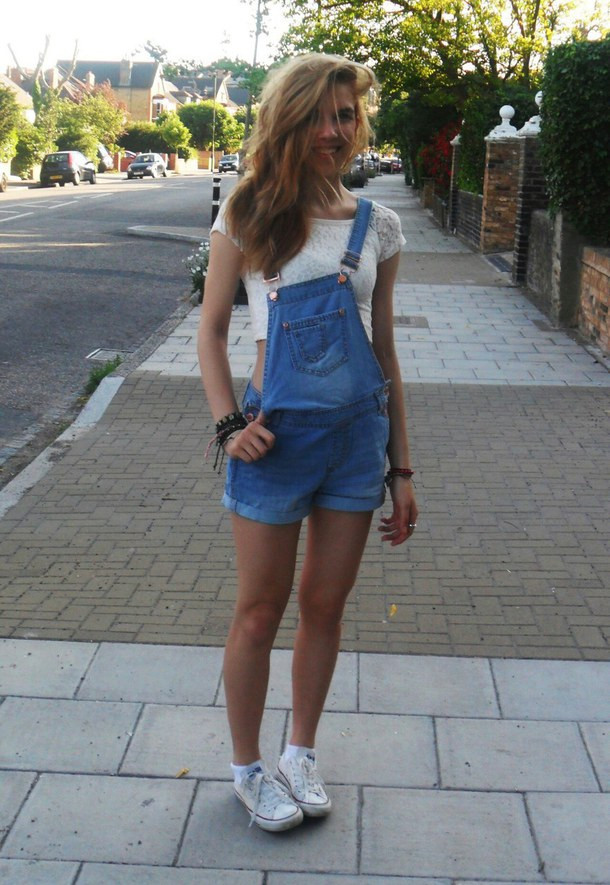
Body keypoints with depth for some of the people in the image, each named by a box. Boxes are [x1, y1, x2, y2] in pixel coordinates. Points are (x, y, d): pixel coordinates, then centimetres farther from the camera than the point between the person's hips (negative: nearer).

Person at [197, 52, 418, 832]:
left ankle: (301, 753, 34)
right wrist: (228, 423, -13)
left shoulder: (376, 227, 4)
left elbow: (384, 350, 8)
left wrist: (401, 467, 8)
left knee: (325, 606, 14)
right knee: (260, 611, 9)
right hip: (278, 431, -3)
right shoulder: (249, 214, -3)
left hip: (358, 432, 3)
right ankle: (247, 767, 29)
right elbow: (211, 328, 1)